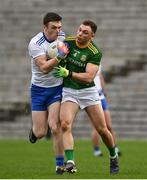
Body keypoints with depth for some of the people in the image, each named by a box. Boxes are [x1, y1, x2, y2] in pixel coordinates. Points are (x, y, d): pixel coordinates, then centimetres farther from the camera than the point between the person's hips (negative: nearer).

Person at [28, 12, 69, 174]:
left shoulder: (63, 36, -3)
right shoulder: (35, 44, -17)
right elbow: (44, 68, -26)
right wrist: (59, 57, -37)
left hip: (57, 88, 2)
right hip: (39, 89, -1)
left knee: (55, 126, -17)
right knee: (40, 133, 0)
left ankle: (60, 164, -9)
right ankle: (34, 129, 38)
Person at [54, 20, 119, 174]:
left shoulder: (95, 53, -15)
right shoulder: (67, 42, -6)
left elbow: (89, 77, -22)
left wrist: (68, 73, -32)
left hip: (88, 91, -1)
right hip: (69, 91, 1)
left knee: (102, 129, 5)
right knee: (65, 125, -24)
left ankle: (113, 157, 32)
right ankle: (70, 162, -29)